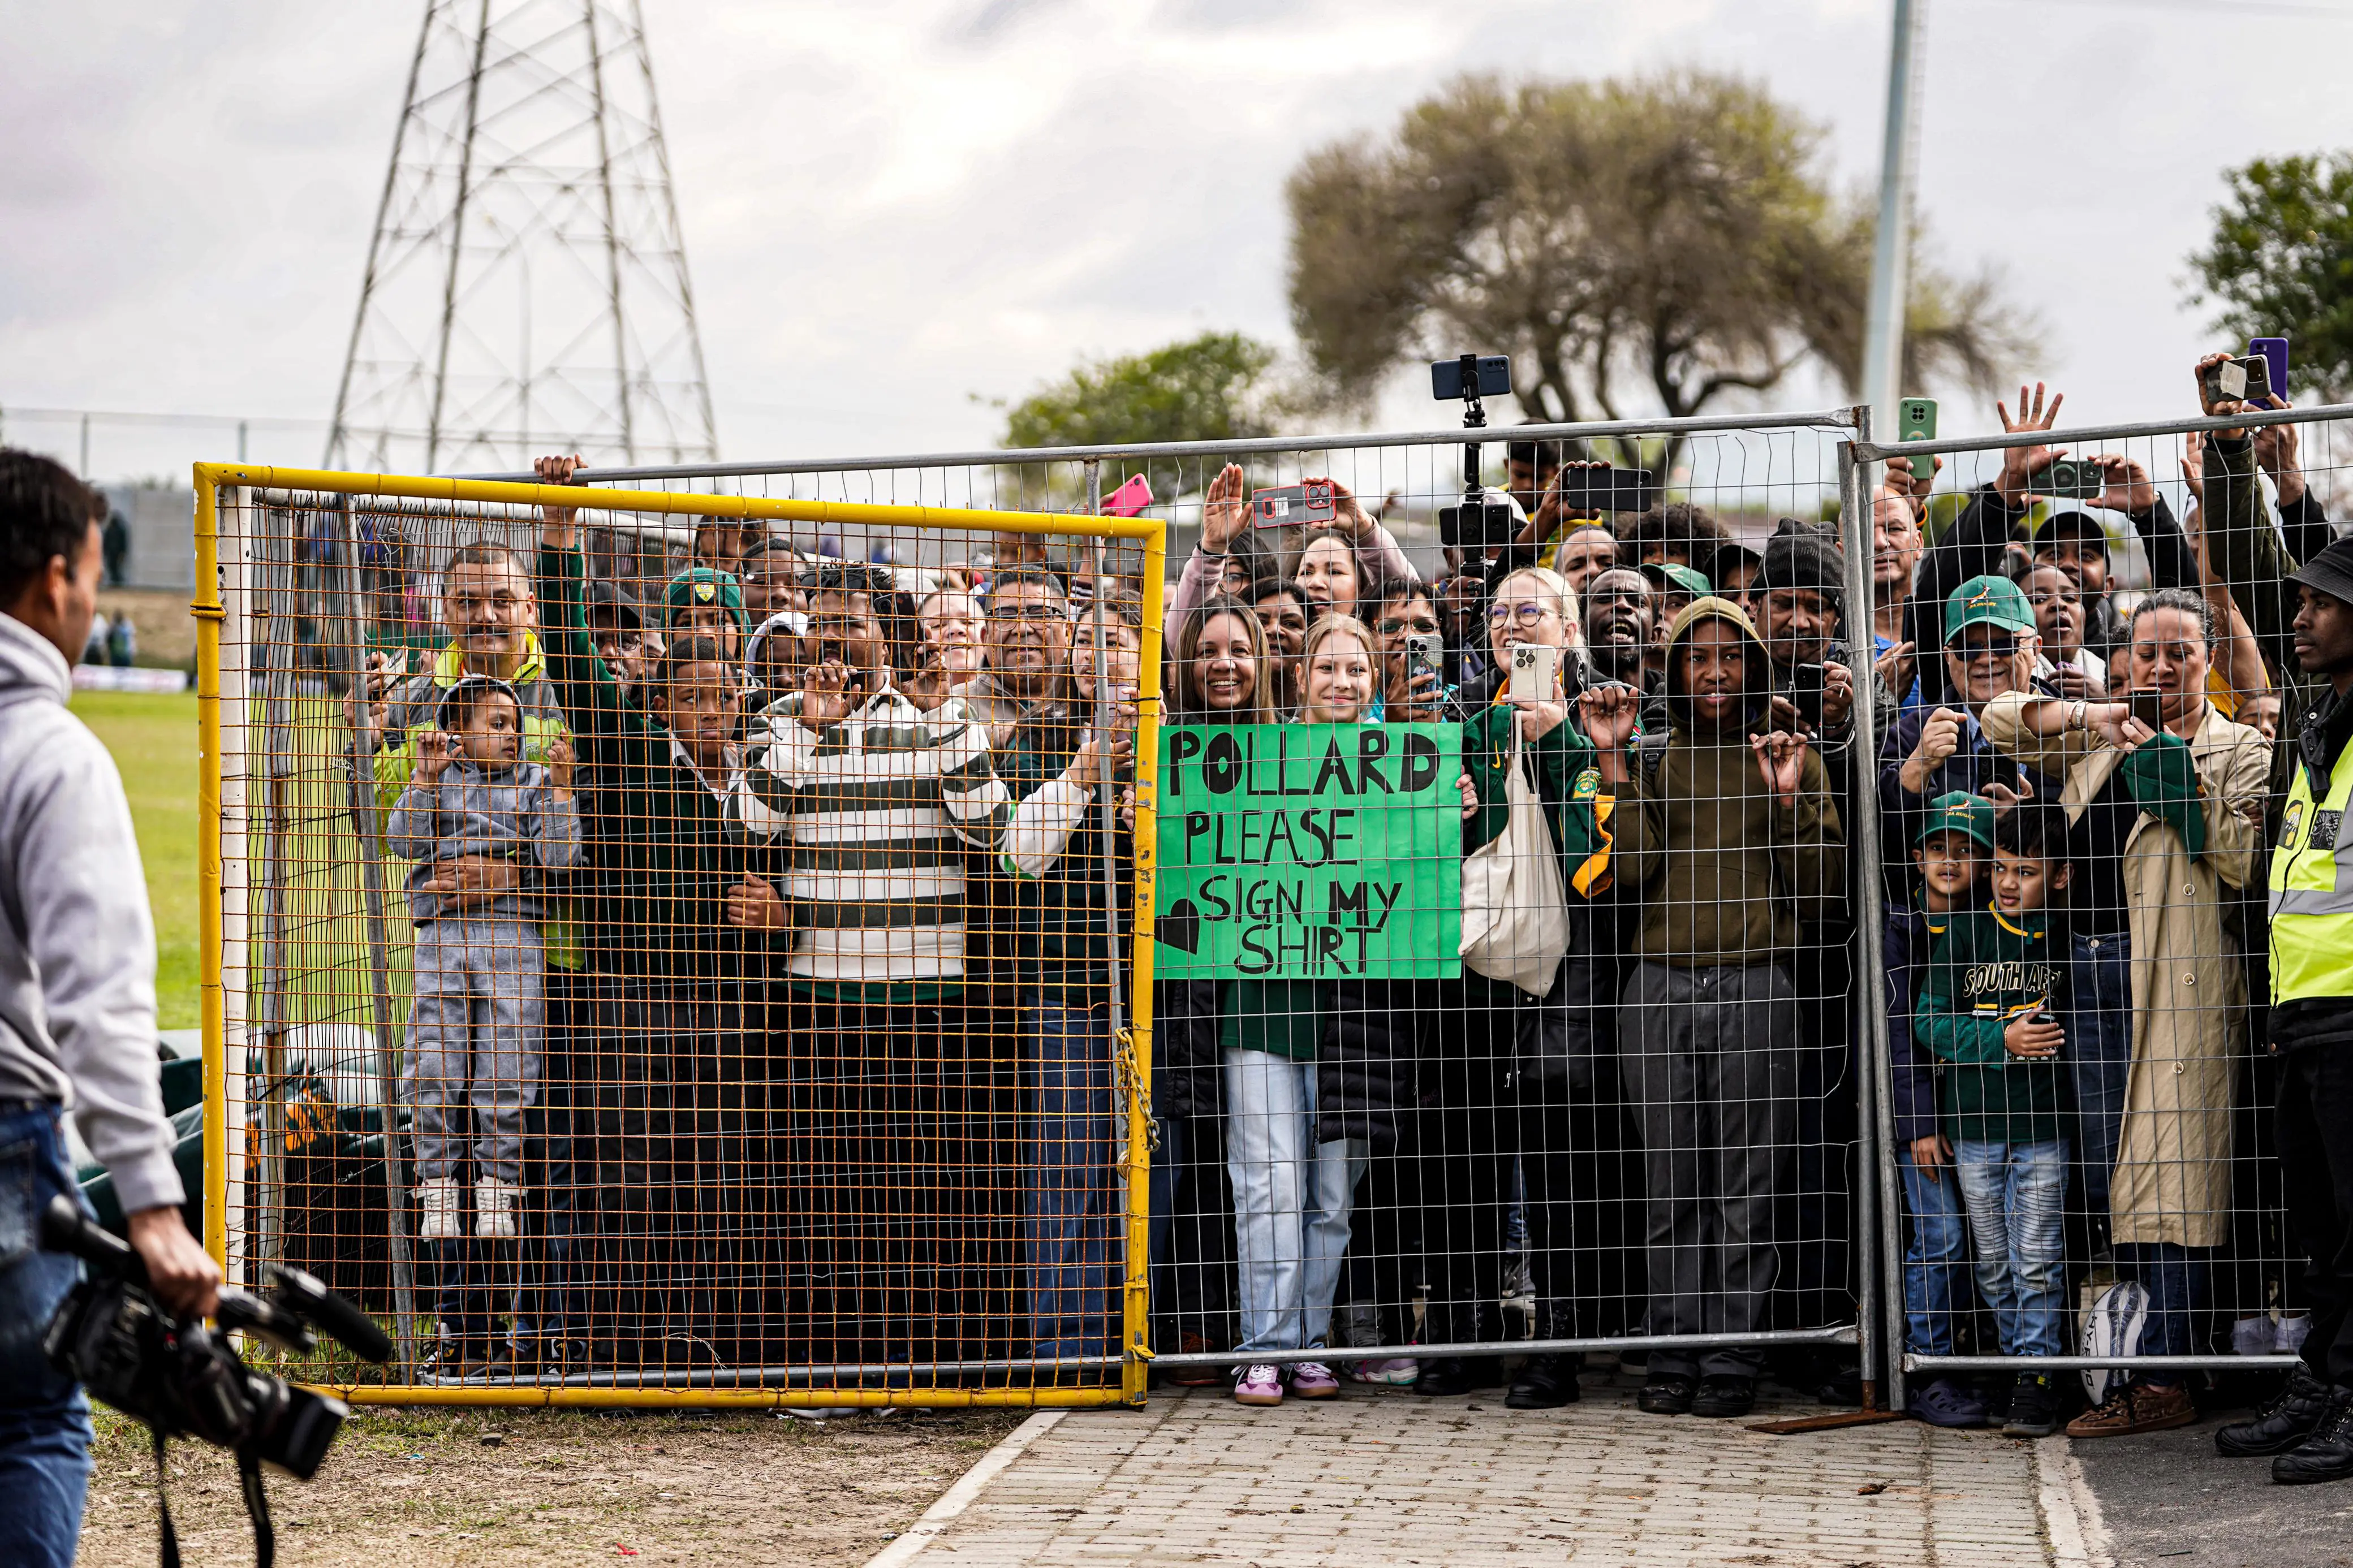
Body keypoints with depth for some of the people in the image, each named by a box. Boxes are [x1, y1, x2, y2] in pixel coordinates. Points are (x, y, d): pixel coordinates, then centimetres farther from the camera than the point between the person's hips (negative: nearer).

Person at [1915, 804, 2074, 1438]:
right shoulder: (1964, 931, 0)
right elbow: (1931, 1022, -4)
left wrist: (2055, 1039, -5)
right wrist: (2003, 1041, -15)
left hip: (2042, 1123, -1)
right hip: (1973, 1122, 1)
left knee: (2038, 1261, -4)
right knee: (1993, 1263, 9)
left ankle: (2036, 1381, 1)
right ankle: (2019, 1358, 22)